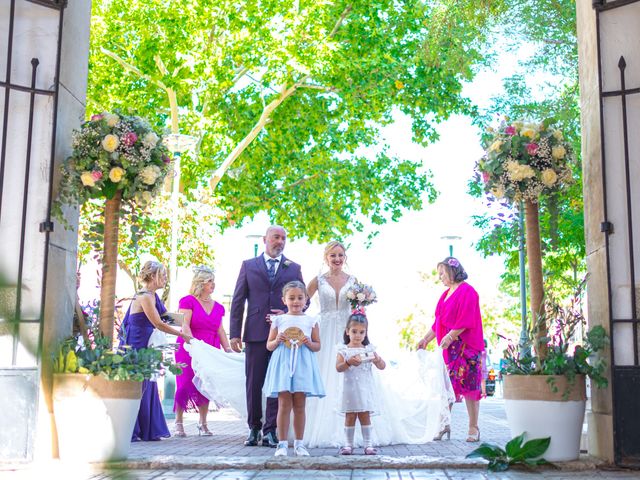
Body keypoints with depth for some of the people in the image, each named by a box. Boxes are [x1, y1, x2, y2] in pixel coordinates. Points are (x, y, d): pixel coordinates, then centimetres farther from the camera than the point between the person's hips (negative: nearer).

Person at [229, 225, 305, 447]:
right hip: (255, 333, 0)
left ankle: (271, 431, 7)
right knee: (253, 383, 4)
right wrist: (234, 333, -1)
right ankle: (254, 428, 17)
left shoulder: (294, 268, 12)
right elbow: (238, 301, 6)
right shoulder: (249, 266, 10)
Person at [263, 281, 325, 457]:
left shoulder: (311, 321, 7)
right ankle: (282, 444, 3)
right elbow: (269, 346, 10)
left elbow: (318, 345, 9)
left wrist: (308, 343, -11)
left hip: (303, 365, 1)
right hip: (283, 364, -1)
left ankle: (299, 444, 13)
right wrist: (277, 341, -10)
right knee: (284, 404, -3)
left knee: (299, 405, 5)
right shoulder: (278, 320, 6)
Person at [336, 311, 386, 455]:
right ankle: (348, 444, 9)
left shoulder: (369, 349, 7)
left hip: (365, 388, 1)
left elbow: (382, 366, 6)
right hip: (350, 388, -1)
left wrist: (377, 360, -16)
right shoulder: (344, 350, 2)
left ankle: (368, 444, 8)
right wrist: (349, 362, -28)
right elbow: (338, 367, -11)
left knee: (365, 416, 3)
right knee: (350, 417, 2)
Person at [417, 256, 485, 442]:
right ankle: (444, 425, 9)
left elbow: (466, 321, -16)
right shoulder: (446, 294, 17)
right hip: (448, 348, 8)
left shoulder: (467, 291, -8)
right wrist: (426, 339, 16)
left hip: (465, 347, -8)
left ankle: (473, 428, 3)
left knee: (468, 384, -4)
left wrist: (450, 336, -22)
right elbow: (439, 321, 20)